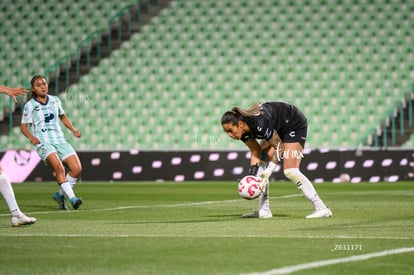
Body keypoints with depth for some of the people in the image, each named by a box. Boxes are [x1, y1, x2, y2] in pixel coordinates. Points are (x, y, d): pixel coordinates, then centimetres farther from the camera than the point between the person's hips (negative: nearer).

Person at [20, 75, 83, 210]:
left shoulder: (55, 100, 14)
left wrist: (73, 130, 14)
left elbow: (63, 117, 28)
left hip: (60, 140, 5)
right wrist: (31, 137, -14)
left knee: (77, 168, -9)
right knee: (59, 167, -30)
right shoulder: (29, 105, 2)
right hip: (44, 143, -5)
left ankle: (60, 195, 11)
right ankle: (72, 198, -31)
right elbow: (23, 126, 5)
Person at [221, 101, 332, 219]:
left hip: (295, 124, -9)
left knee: (290, 171, -17)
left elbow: (279, 147, -25)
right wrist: (253, 172, -19)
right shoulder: (243, 131, -14)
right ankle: (263, 210, 0)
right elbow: (255, 151, -5)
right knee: (260, 163, -2)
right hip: (279, 129, 9)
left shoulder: (260, 124, -37)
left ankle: (322, 208, -13)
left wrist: (269, 169, -29)